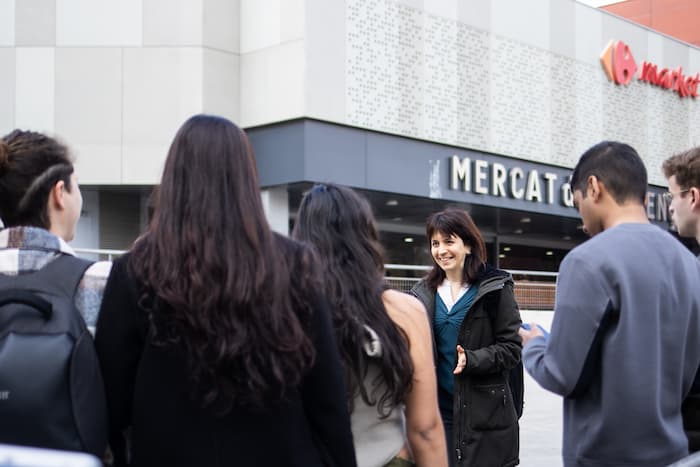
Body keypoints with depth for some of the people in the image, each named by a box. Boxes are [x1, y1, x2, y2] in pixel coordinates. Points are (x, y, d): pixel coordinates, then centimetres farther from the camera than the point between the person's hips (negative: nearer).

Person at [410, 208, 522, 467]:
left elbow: (511, 348, -6)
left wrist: (471, 359, -19)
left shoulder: (494, 288, -4)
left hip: (484, 413, -3)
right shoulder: (424, 292, 9)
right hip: (439, 409, 4)